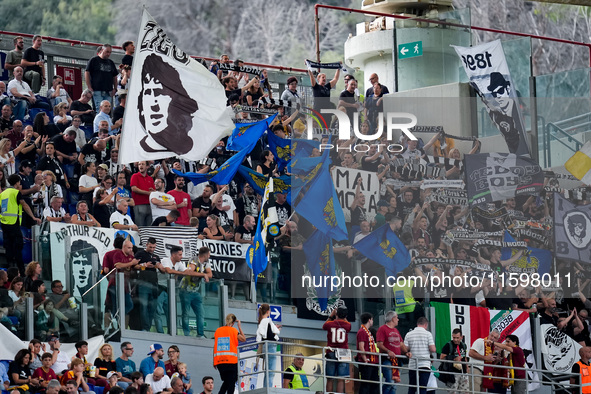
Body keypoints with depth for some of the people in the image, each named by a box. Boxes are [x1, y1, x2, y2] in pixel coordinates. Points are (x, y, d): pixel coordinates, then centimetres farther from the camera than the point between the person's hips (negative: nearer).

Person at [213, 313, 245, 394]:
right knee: (231, 382, -1)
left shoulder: (218, 330, 9)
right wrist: (239, 327, 12)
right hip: (231, 360, -4)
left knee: (226, 382, 16)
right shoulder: (233, 330, -2)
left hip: (219, 361, 4)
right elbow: (243, 339, 8)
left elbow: (214, 346, 9)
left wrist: (214, 362, 12)